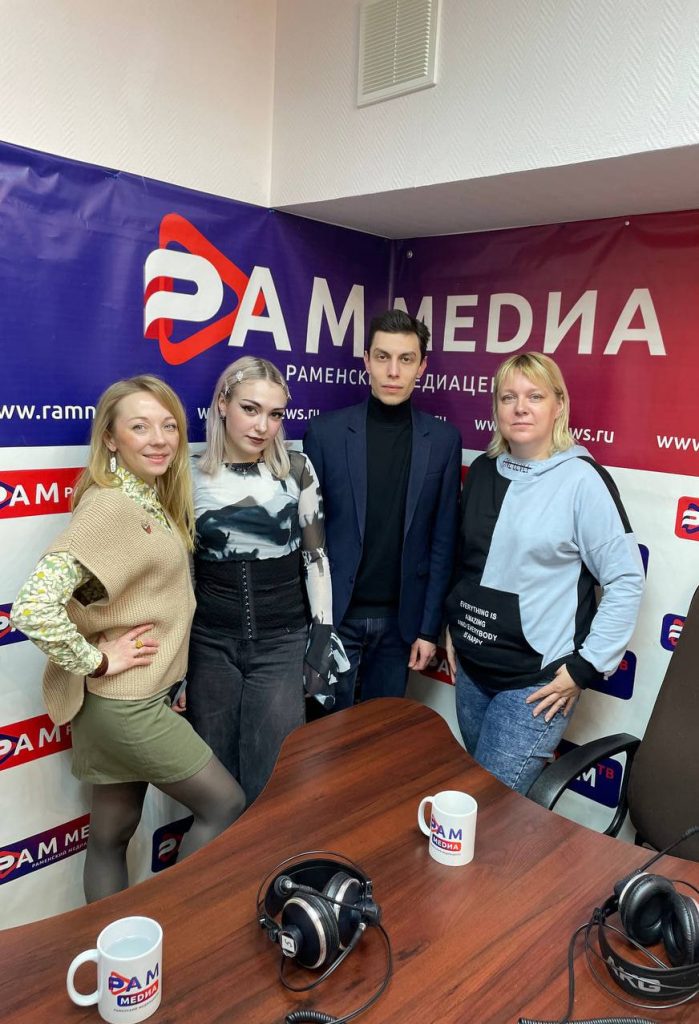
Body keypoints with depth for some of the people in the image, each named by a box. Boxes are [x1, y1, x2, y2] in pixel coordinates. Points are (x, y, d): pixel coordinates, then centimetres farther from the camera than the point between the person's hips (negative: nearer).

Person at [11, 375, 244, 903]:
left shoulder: (155, 502, 6)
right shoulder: (109, 506, -21)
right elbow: (34, 607, -32)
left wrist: (171, 678, 11)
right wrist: (96, 661, -19)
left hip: (142, 697, 8)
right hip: (123, 703, -8)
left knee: (112, 834, 18)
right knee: (226, 804, 5)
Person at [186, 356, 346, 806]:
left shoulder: (297, 470, -5)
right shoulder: (191, 477, -3)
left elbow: (315, 556, 0)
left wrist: (324, 639, -2)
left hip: (283, 642, -1)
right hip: (211, 643, 1)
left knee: (273, 783, 4)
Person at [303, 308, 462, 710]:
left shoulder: (443, 439, 0)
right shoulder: (325, 431, -4)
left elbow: (443, 540, 1)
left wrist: (430, 627, -1)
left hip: (400, 617, 1)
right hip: (335, 613, -1)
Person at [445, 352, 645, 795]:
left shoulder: (583, 479, -13)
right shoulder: (482, 471, 4)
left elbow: (627, 580, -12)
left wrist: (585, 667, -12)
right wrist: (454, 630, 13)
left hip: (537, 680, -6)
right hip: (472, 668, 6)